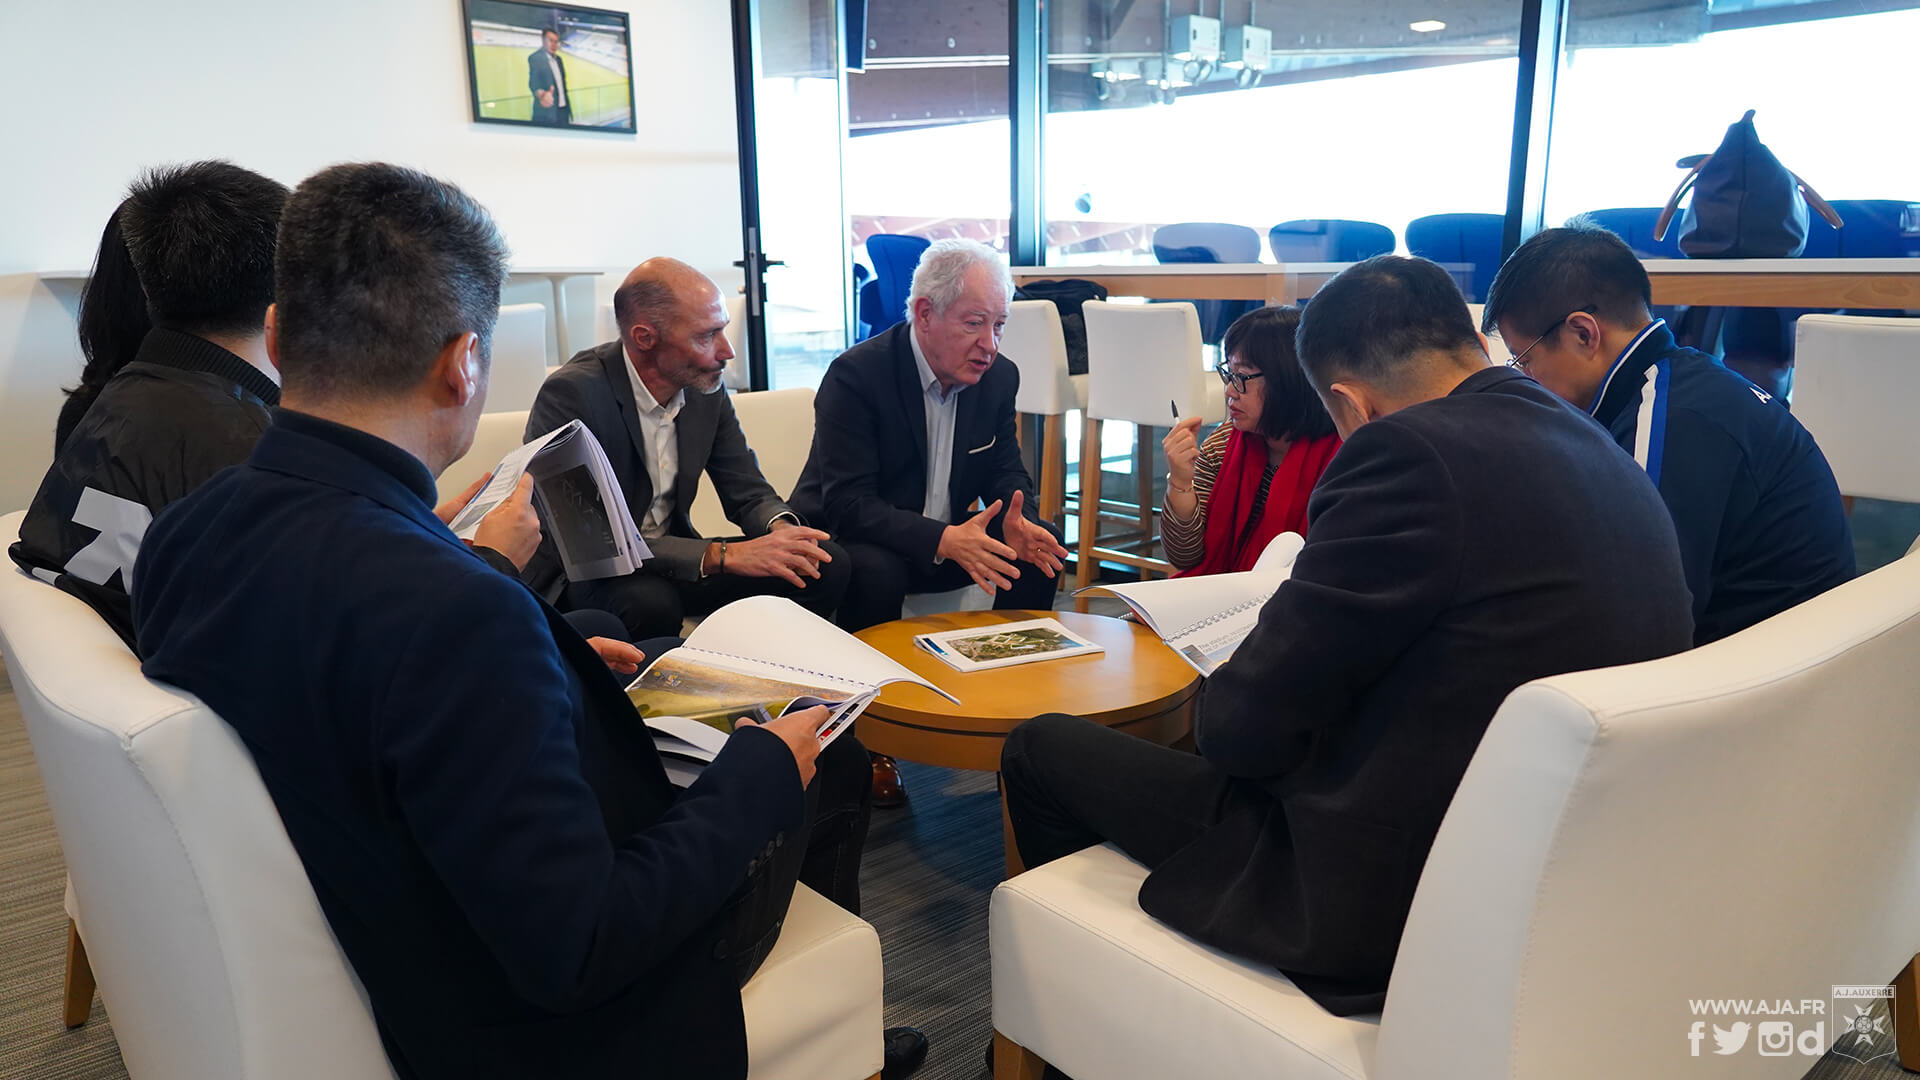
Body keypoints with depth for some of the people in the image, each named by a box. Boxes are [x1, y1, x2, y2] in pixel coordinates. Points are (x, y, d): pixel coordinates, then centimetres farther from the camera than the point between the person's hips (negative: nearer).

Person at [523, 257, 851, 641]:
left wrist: (780, 527, -21)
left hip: (669, 562, 6)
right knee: (650, 601, -39)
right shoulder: (572, 394, -23)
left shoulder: (705, 387, -3)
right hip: (578, 578, -6)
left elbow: (749, 491, 4)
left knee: (826, 563, -10)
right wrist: (722, 555, -33)